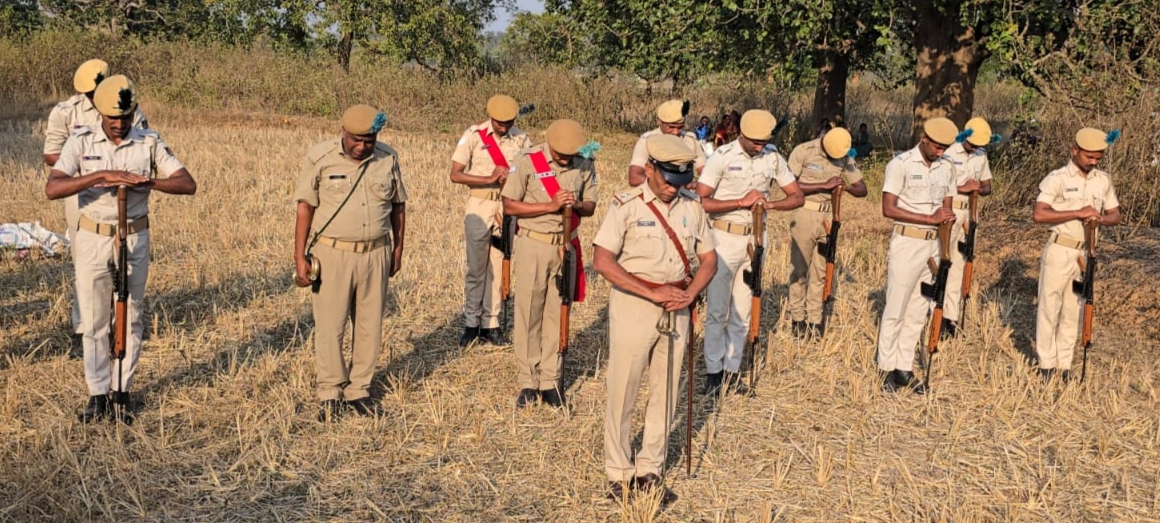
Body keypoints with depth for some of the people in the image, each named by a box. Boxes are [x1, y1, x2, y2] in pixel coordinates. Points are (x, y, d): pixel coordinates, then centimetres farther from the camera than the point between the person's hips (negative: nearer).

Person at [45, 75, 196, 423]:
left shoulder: (149, 142, -4)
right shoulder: (81, 142, -6)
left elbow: (188, 184, -9)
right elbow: (52, 189, -18)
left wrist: (148, 182, -26)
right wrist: (101, 176, -29)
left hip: (134, 240, 1)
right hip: (92, 239, 0)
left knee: (131, 318, 8)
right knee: (94, 321, 6)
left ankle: (122, 392, 19)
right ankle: (98, 394, 17)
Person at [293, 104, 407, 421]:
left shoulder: (388, 159, 3)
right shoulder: (320, 157, -6)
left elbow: (398, 206, 13)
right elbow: (305, 208, -4)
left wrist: (398, 249, 13)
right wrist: (300, 257, -7)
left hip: (375, 254, 3)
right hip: (332, 253, -3)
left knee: (370, 326, 8)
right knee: (330, 327, 1)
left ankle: (359, 390, 21)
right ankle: (331, 394, 14)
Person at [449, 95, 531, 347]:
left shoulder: (520, 137, 1)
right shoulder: (474, 135, -7)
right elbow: (455, 175, -11)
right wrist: (489, 179, -21)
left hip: (508, 206, 2)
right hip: (480, 206, -2)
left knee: (498, 266, 6)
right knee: (476, 267, 2)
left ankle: (490, 324, 14)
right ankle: (471, 323, 14)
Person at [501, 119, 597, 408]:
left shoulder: (585, 165, 0)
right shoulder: (528, 160, -10)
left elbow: (590, 206, 8)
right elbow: (509, 205, -10)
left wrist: (577, 205, -16)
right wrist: (551, 206, -19)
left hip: (566, 246, 3)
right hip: (533, 244, -3)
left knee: (557, 314, 7)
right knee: (528, 314, 2)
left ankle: (550, 381, 16)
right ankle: (528, 382, 13)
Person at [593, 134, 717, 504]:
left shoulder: (692, 207, 4)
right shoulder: (626, 206, -10)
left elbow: (708, 259, 9)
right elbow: (602, 261, -16)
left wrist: (689, 294, -11)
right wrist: (652, 293, -20)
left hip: (676, 309, 5)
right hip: (633, 305, -4)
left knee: (665, 394, 10)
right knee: (622, 394, 3)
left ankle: (649, 472, 23)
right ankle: (619, 474, 16)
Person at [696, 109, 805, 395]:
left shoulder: (773, 158, 2)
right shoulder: (723, 157, -11)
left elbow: (798, 197, 5)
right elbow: (701, 201, -17)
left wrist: (770, 204, -15)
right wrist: (741, 202, -23)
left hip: (755, 238, 4)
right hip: (725, 238, -4)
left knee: (742, 311, 9)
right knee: (718, 310, 1)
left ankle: (732, 371, 18)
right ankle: (713, 372, 10)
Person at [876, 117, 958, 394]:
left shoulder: (946, 168, 9)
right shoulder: (901, 164, -9)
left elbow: (947, 206, 16)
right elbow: (889, 209, -15)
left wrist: (946, 215, -10)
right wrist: (930, 218, -19)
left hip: (933, 244, 6)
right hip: (907, 243, -6)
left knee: (918, 311, 9)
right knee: (895, 309, -1)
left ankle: (905, 368, 16)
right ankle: (887, 368, 8)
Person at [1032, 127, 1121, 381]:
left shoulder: (1104, 180, 6)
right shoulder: (1057, 178, -10)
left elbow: (1115, 216, 11)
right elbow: (1038, 214, -20)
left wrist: (1100, 218, -12)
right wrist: (1077, 213, -24)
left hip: (1086, 253, 5)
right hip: (1059, 251, -5)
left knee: (1073, 310, 10)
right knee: (1050, 308, 3)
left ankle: (1065, 364, 19)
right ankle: (1046, 364, 12)